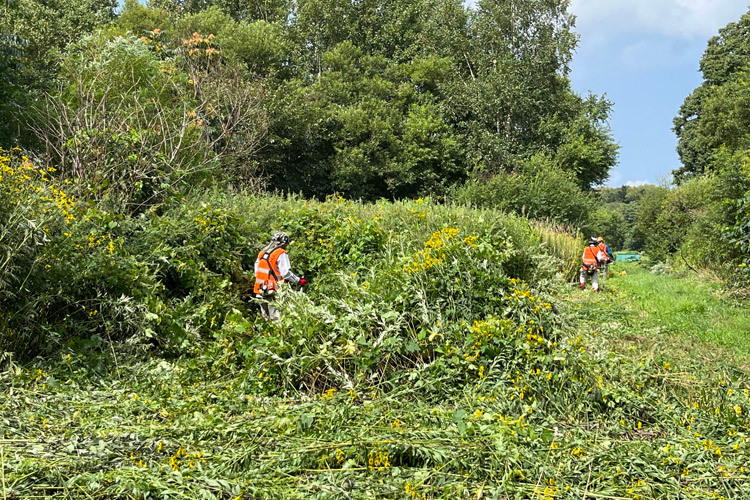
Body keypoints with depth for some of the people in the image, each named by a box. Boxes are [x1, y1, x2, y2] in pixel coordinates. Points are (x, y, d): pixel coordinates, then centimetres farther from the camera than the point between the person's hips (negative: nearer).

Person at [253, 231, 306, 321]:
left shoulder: (262, 253, 15)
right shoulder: (281, 254, -7)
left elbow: (256, 272, 16)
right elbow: (286, 273, -13)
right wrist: (299, 280, -4)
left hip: (260, 291, 7)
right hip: (273, 291, -7)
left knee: (266, 318, 13)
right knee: (276, 318, -8)